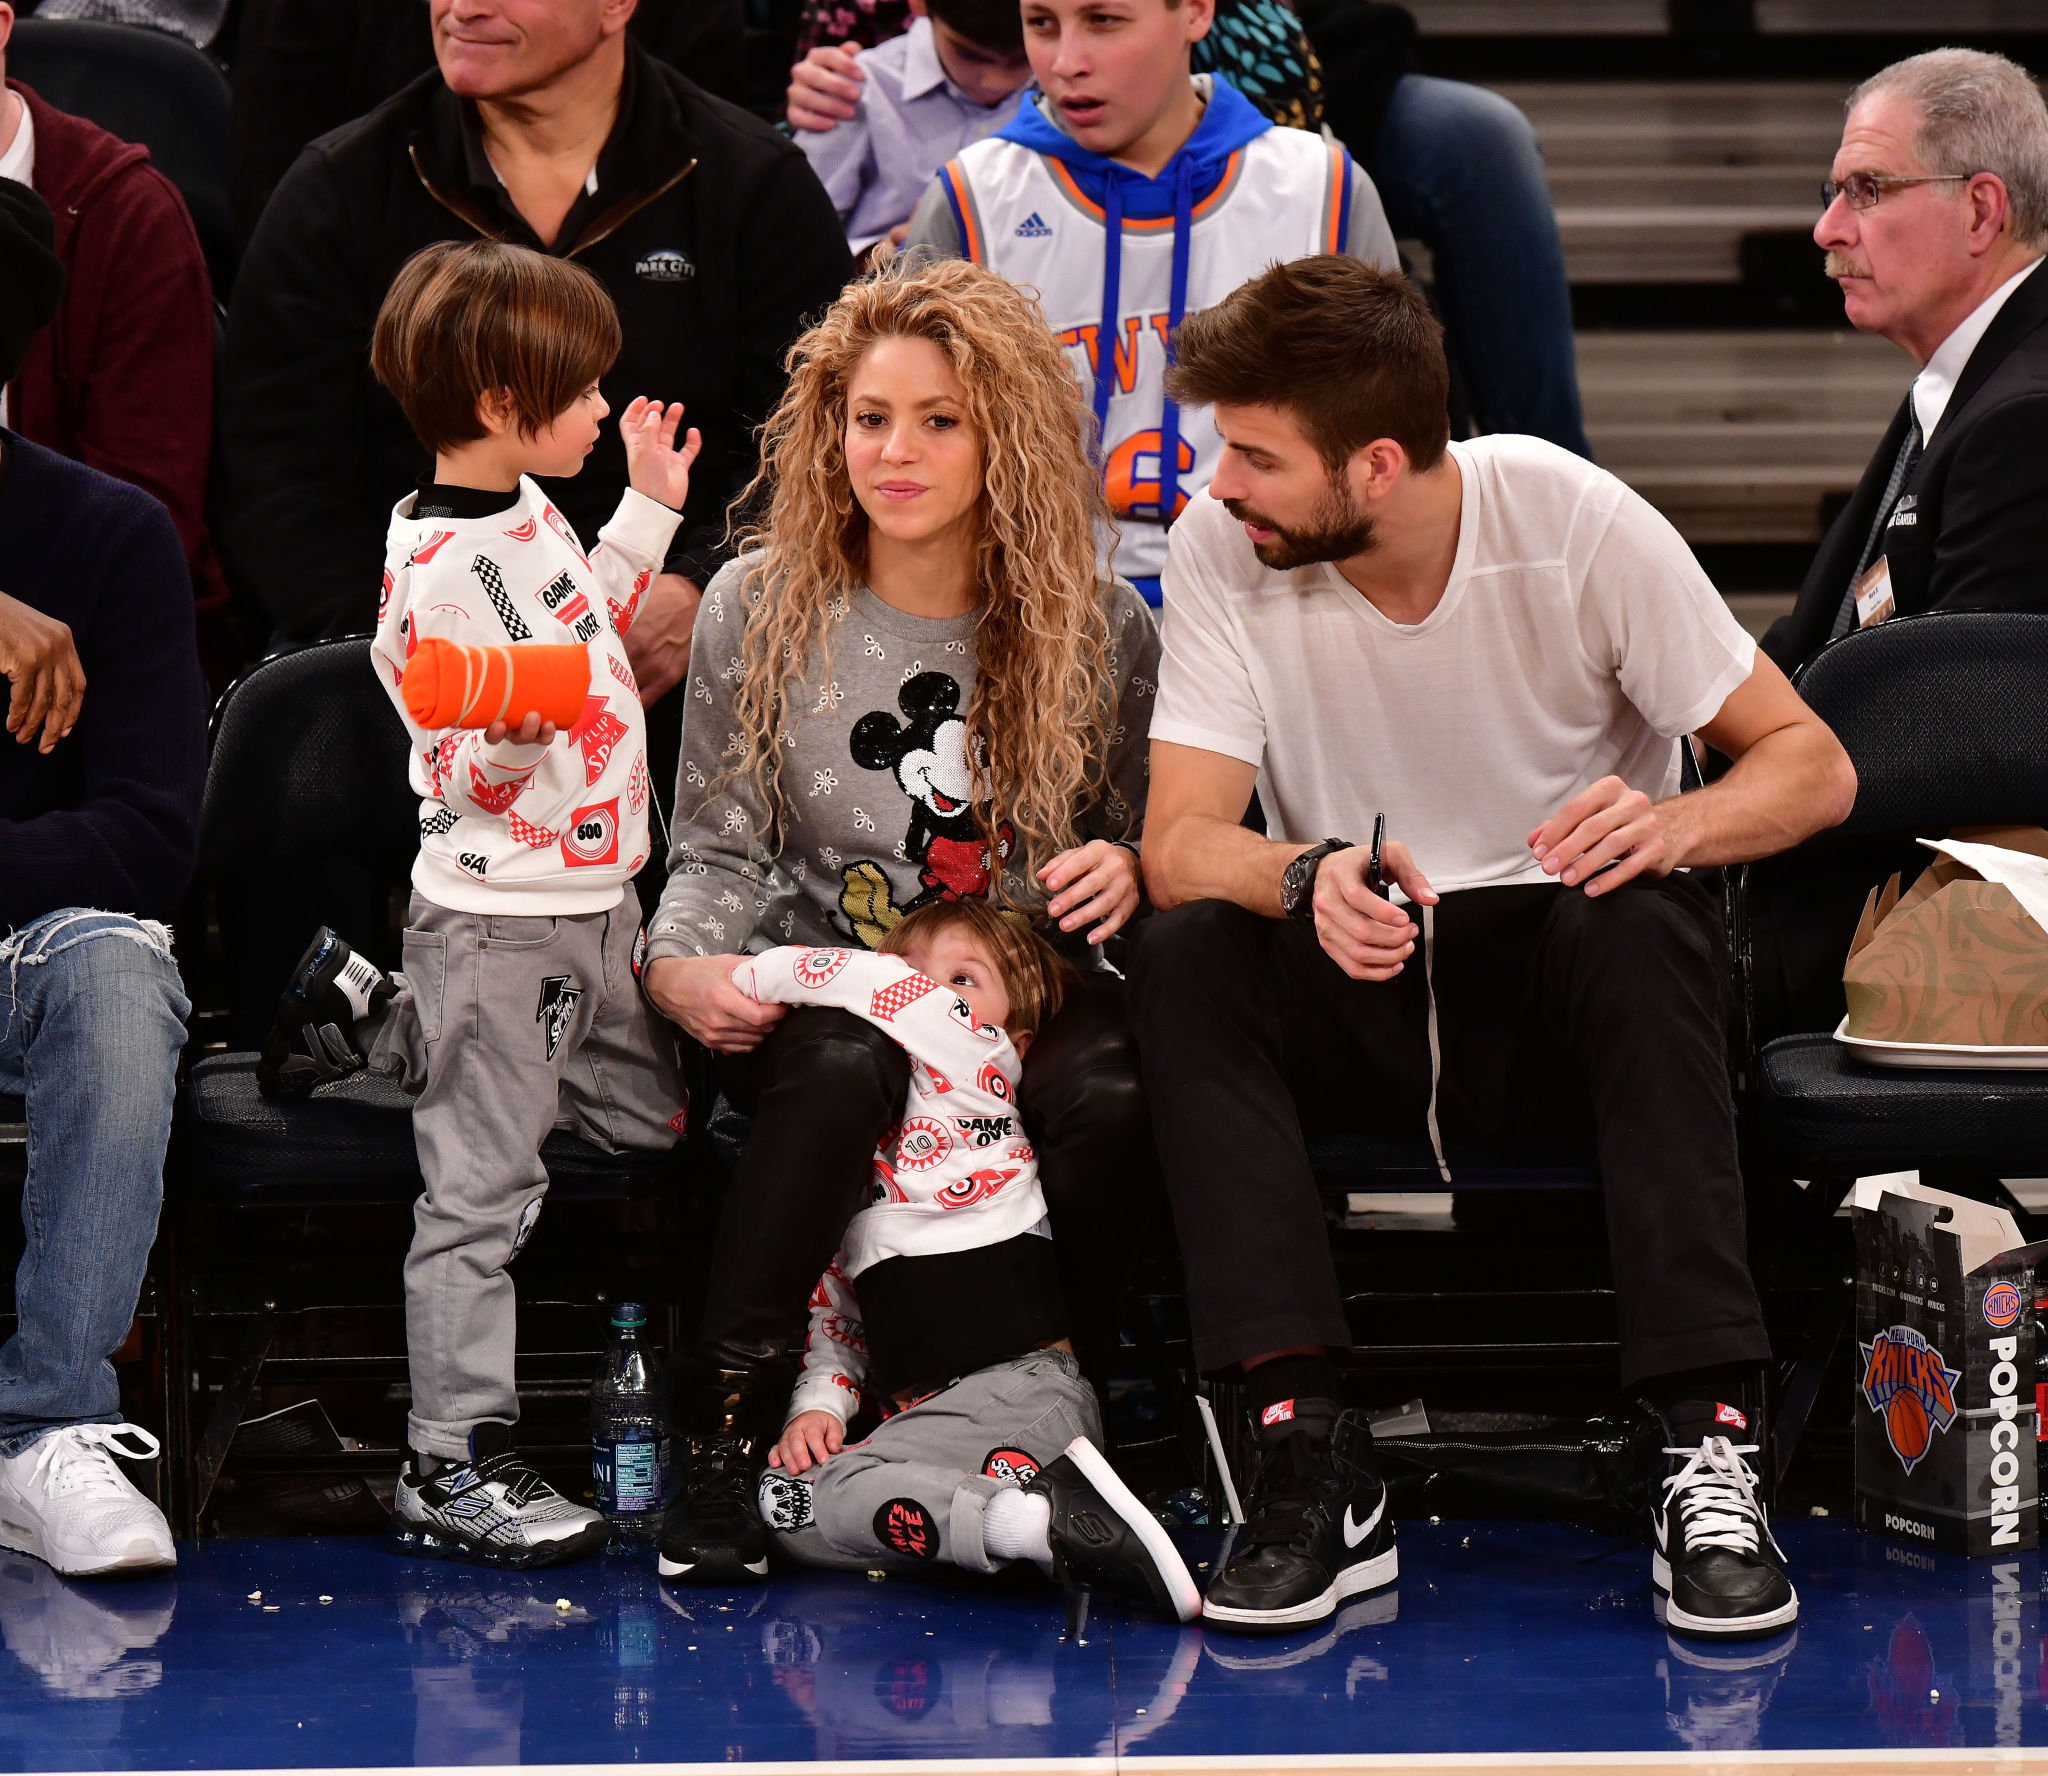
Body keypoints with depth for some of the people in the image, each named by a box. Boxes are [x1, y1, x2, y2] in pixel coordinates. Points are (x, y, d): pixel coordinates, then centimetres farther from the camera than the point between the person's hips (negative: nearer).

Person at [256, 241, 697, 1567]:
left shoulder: (530, 510, 8)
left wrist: (647, 513, 24)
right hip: (498, 920, -9)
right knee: (482, 1189, -7)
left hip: (593, 900, 9)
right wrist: (512, 729, -40)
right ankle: (452, 1465, -1)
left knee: (649, 1118, 23)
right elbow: (473, 780, -20)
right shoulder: (438, 572, -20)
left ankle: (371, 1014, 31)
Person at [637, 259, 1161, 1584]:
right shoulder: (758, 611, 4)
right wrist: (685, 966, -14)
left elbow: (1154, 841, 13)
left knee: (1106, 1091, -34)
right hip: (819, 985, -1)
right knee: (846, 1065, -37)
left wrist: (1129, 872, -12)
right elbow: (719, 849, 7)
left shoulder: (1102, 630, 5)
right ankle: (726, 1430, -27)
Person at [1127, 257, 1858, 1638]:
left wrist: (1675, 824, -32)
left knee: (1634, 926, -35)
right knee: (1187, 953, -28)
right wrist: (1310, 878, -38)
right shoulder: (1220, 551, -9)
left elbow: (1811, 765, -10)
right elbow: (1180, 840, -15)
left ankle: (1709, 1446, -38)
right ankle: (1313, 1457, -34)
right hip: (1361, 989, 2)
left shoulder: (1573, 521, -13)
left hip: (1563, 997, -2)